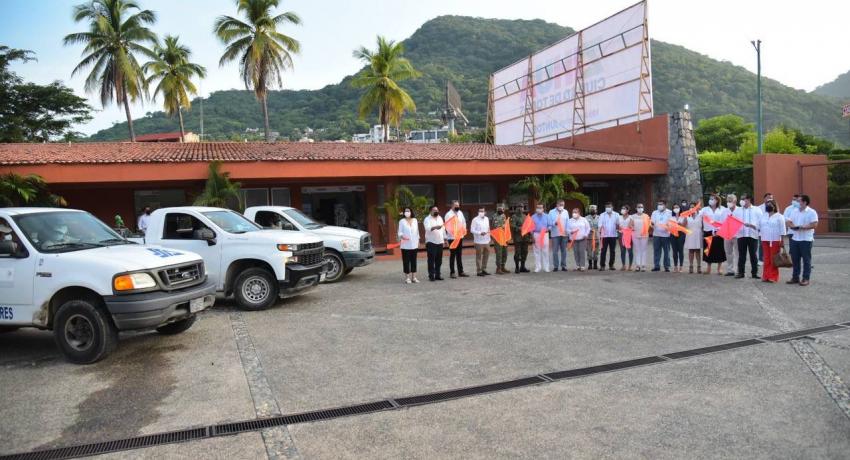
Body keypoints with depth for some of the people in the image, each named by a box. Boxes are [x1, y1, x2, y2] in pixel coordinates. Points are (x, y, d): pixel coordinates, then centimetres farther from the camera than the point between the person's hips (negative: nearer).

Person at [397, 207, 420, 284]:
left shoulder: (415, 220, 9)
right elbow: (400, 232, -5)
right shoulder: (402, 221, -2)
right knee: (406, 261, -2)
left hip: (414, 245, 4)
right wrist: (402, 236, -25)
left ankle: (414, 277, 14)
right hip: (405, 245, -4)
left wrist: (418, 240, 15)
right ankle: (407, 277, 5)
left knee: (413, 261, 7)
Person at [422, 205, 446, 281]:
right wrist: (435, 227, -41)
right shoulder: (427, 219, -5)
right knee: (431, 260, -6)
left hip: (440, 242, 6)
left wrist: (445, 239, 17)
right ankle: (431, 276, -4)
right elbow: (427, 228, -23)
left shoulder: (440, 218, 15)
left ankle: (437, 275, 13)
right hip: (431, 242, -6)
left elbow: (443, 229, 21)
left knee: (439, 260, 7)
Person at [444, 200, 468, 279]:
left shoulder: (460, 213, 11)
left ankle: (460, 272, 16)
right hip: (452, 237, -6)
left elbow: (464, 222, 20)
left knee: (459, 255, 10)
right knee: (452, 255, -1)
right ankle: (452, 272, 5)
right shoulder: (448, 214, -10)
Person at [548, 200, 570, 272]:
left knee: (563, 251, 4)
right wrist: (554, 223, -20)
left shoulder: (565, 212, 12)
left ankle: (563, 266, 9)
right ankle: (555, 266, 1)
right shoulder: (551, 212, 4)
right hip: (555, 234, -2)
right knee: (555, 251, -4)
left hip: (564, 234, 2)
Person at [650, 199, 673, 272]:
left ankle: (666, 266, 6)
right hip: (656, 234, 2)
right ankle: (656, 266, 6)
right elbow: (652, 223, 9)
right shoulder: (654, 213, 14)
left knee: (666, 251, 0)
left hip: (666, 234, -2)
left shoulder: (669, 213, 6)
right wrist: (652, 224, -14)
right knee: (656, 251, 1)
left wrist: (668, 226, -18)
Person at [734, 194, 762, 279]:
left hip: (753, 235, -2)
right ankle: (740, 272, 9)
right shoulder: (737, 210, 13)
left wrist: (752, 225, -17)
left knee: (753, 255, 3)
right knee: (741, 255, 4)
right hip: (741, 235, 2)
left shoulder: (757, 210, 6)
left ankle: (754, 272, 11)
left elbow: (761, 222, -2)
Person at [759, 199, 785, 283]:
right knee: (766, 259, 6)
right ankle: (766, 276, 9)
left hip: (775, 240, -5)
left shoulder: (779, 216, -2)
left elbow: (782, 229, -6)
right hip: (765, 240, 5)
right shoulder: (763, 216, 14)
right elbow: (760, 227, 17)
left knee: (774, 260, -2)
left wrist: (782, 240, -10)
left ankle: (773, 277, 2)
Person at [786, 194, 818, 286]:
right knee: (795, 259, 10)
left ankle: (805, 278, 5)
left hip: (806, 239, -6)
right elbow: (787, 222, 8)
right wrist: (793, 226, -12)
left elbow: (814, 224, -16)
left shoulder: (811, 212, -7)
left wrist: (801, 227, -20)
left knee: (806, 260, 0)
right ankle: (795, 277, 18)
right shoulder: (794, 211, 11)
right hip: (794, 239, 6)